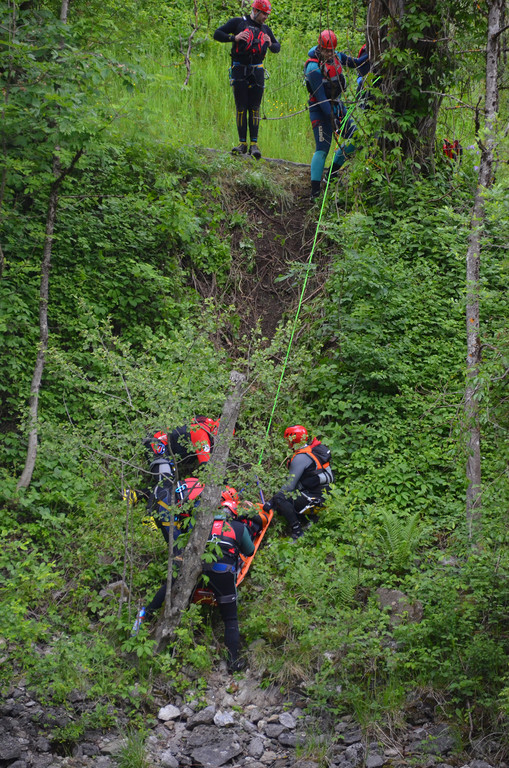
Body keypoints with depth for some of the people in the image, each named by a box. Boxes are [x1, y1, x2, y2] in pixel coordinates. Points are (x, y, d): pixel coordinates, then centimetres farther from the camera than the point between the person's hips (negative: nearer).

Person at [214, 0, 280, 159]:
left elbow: (277, 47, 23)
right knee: (241, 107, -2)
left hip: (257, 71, 2)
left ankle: (254, 144, -1)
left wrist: (270, 45, -1)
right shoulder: (238, 22, 3)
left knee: (254, 108, -2)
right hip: (239, 70, -2)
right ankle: (242, 143, 3)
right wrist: (234, 38, -15)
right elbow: (217, 34, 1)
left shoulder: (266, 29, 15)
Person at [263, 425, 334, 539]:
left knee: (280, 499, -19)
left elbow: (290, 486, -18)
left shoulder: (300, 458, -17)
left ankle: (298, 533, -17)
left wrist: (271, 502, -12)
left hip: (315, 499, -10)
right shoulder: (314, 449, 11)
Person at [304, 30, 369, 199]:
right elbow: (320, 96, -26)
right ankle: (315, 191, -15)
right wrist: (332, 117, -29)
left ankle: (333, 171, 20)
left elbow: (354, 63, 16)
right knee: (322, 148, -15)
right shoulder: (313, 67, -23)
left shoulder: (336, 56, 0)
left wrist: (368, 56, -1)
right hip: (320, 109, -8)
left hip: (336, 104, 8)